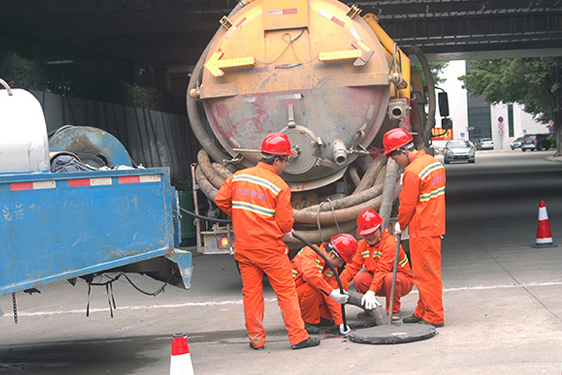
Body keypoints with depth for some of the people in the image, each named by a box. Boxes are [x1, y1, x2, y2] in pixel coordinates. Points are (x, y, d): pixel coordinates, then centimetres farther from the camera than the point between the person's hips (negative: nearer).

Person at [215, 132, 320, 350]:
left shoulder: (238, 177, 3)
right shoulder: (279, 185, -12)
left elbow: (221, 200, 9)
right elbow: (285, 222, -13)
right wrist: (286, 230, 11)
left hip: (243, 246, 5)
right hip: (269, 248, -5)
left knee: (251, 293, 12)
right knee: (286, 291, 3)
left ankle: (256, 339, 16)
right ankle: (298, 337, 5)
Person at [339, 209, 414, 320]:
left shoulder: (390, 243, -23)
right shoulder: (362, 245, 0)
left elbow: (382, 270, -32)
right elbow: (353, 266, -8)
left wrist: (371, 291, -41)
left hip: (403, 280, -6)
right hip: (378, 281, 6)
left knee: (390, 278, -39)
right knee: (359, 278, -21)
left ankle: (393, 310, -14)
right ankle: (370, 308, 3)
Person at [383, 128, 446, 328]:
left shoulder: (412, 172, -20)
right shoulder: (434, 161, 9)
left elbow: (407, 205, -15)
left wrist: (400, 225, 2)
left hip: (422, 230, -10)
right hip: (435, 225, 10)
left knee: (426, 274, -3)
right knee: (427, 272, 16)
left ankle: (434, 317, 2)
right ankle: (423, 312, 25)